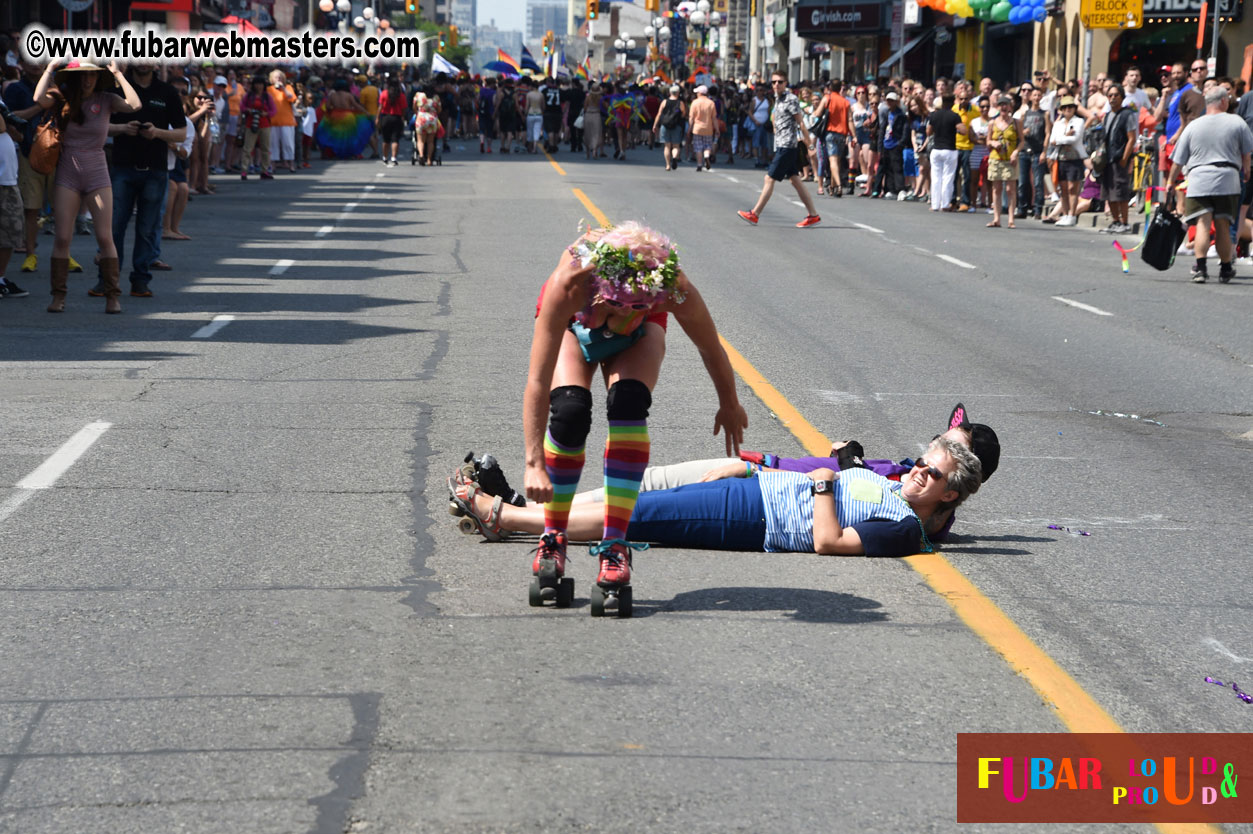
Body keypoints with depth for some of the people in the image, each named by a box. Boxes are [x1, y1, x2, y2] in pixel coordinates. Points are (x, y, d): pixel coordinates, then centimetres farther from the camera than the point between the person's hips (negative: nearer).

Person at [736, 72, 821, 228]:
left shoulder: (791, 99, -12)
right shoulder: (778, 98, 14)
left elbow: (801, 123, -12)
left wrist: (809, 143, -11)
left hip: (786, 146, -9)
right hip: (781, 145, 9)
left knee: (769, 179, -5)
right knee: (795, 180, 8)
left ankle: (754, 214, -1)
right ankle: (813, 215, 9)